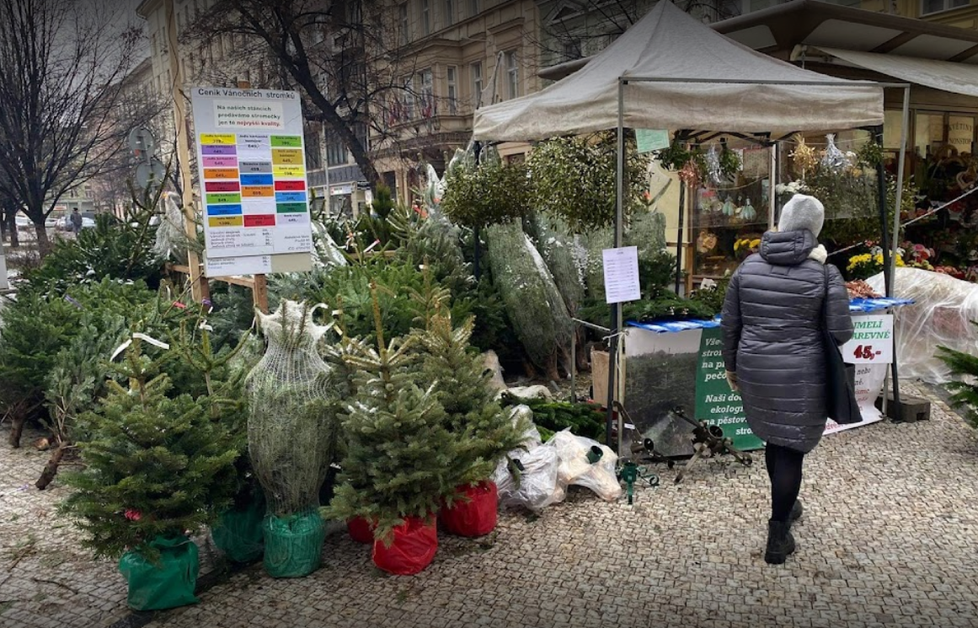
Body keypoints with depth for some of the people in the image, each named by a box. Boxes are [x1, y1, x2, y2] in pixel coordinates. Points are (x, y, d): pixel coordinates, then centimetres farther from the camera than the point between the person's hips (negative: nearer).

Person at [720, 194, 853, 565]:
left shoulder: (749, 266, -1)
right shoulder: (825, 273, -11)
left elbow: (730, 323, 3)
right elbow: (840, 333, -9)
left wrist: (731, 365, 15)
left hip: (754, 369, 4)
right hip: (800, 375, -4)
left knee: (774, 438, 23)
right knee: (791, 449, 5)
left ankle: (786, 506, 44)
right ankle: (777, 539, 12)